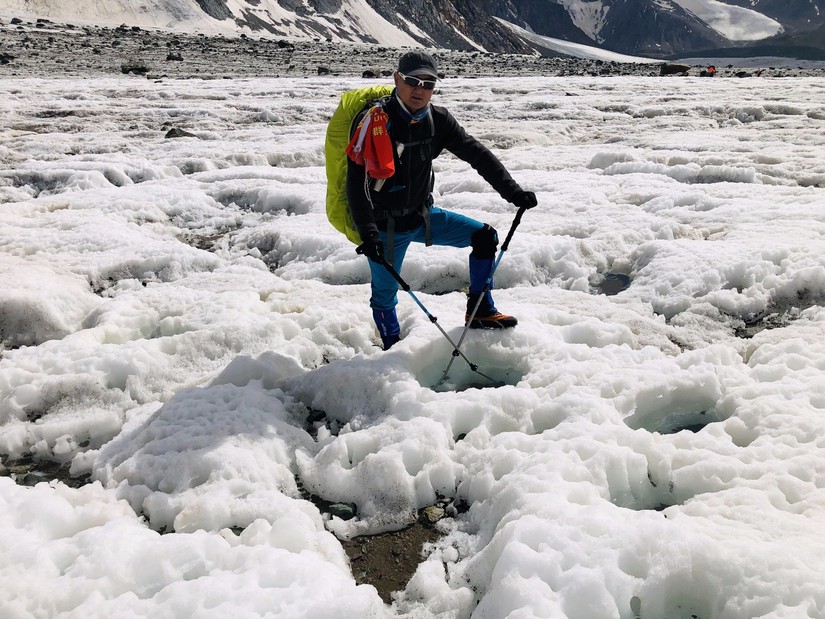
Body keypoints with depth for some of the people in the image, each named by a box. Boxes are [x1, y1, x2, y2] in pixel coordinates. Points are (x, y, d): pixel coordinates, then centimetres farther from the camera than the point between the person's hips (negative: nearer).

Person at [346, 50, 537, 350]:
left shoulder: (438, 120, -4)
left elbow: (477, 154, -2)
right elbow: (357, 183, -25)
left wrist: (512, 191, -12)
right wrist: (368, 235, -34)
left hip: (423, 215, 6)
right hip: (386, 226, -6)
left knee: (485, 237, 4)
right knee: (385, 295, 4)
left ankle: (480, 311, 19)